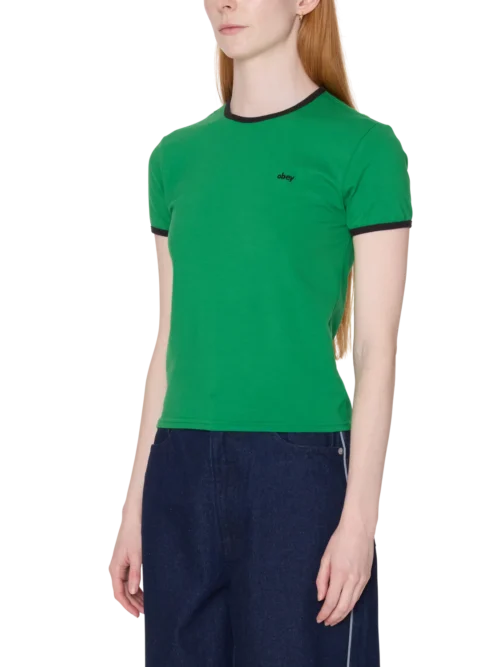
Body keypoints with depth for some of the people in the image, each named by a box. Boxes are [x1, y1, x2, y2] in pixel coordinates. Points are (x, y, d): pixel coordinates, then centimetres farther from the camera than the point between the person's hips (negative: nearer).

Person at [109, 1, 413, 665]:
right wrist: (135, 510, 13)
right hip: (182, 467, 5)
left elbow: (377, 347, -5)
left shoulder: (363, 148, -3)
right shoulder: (178, 157, 12)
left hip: (302, 462, -5)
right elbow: (169, 341, 14)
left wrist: (360, 517, -11)